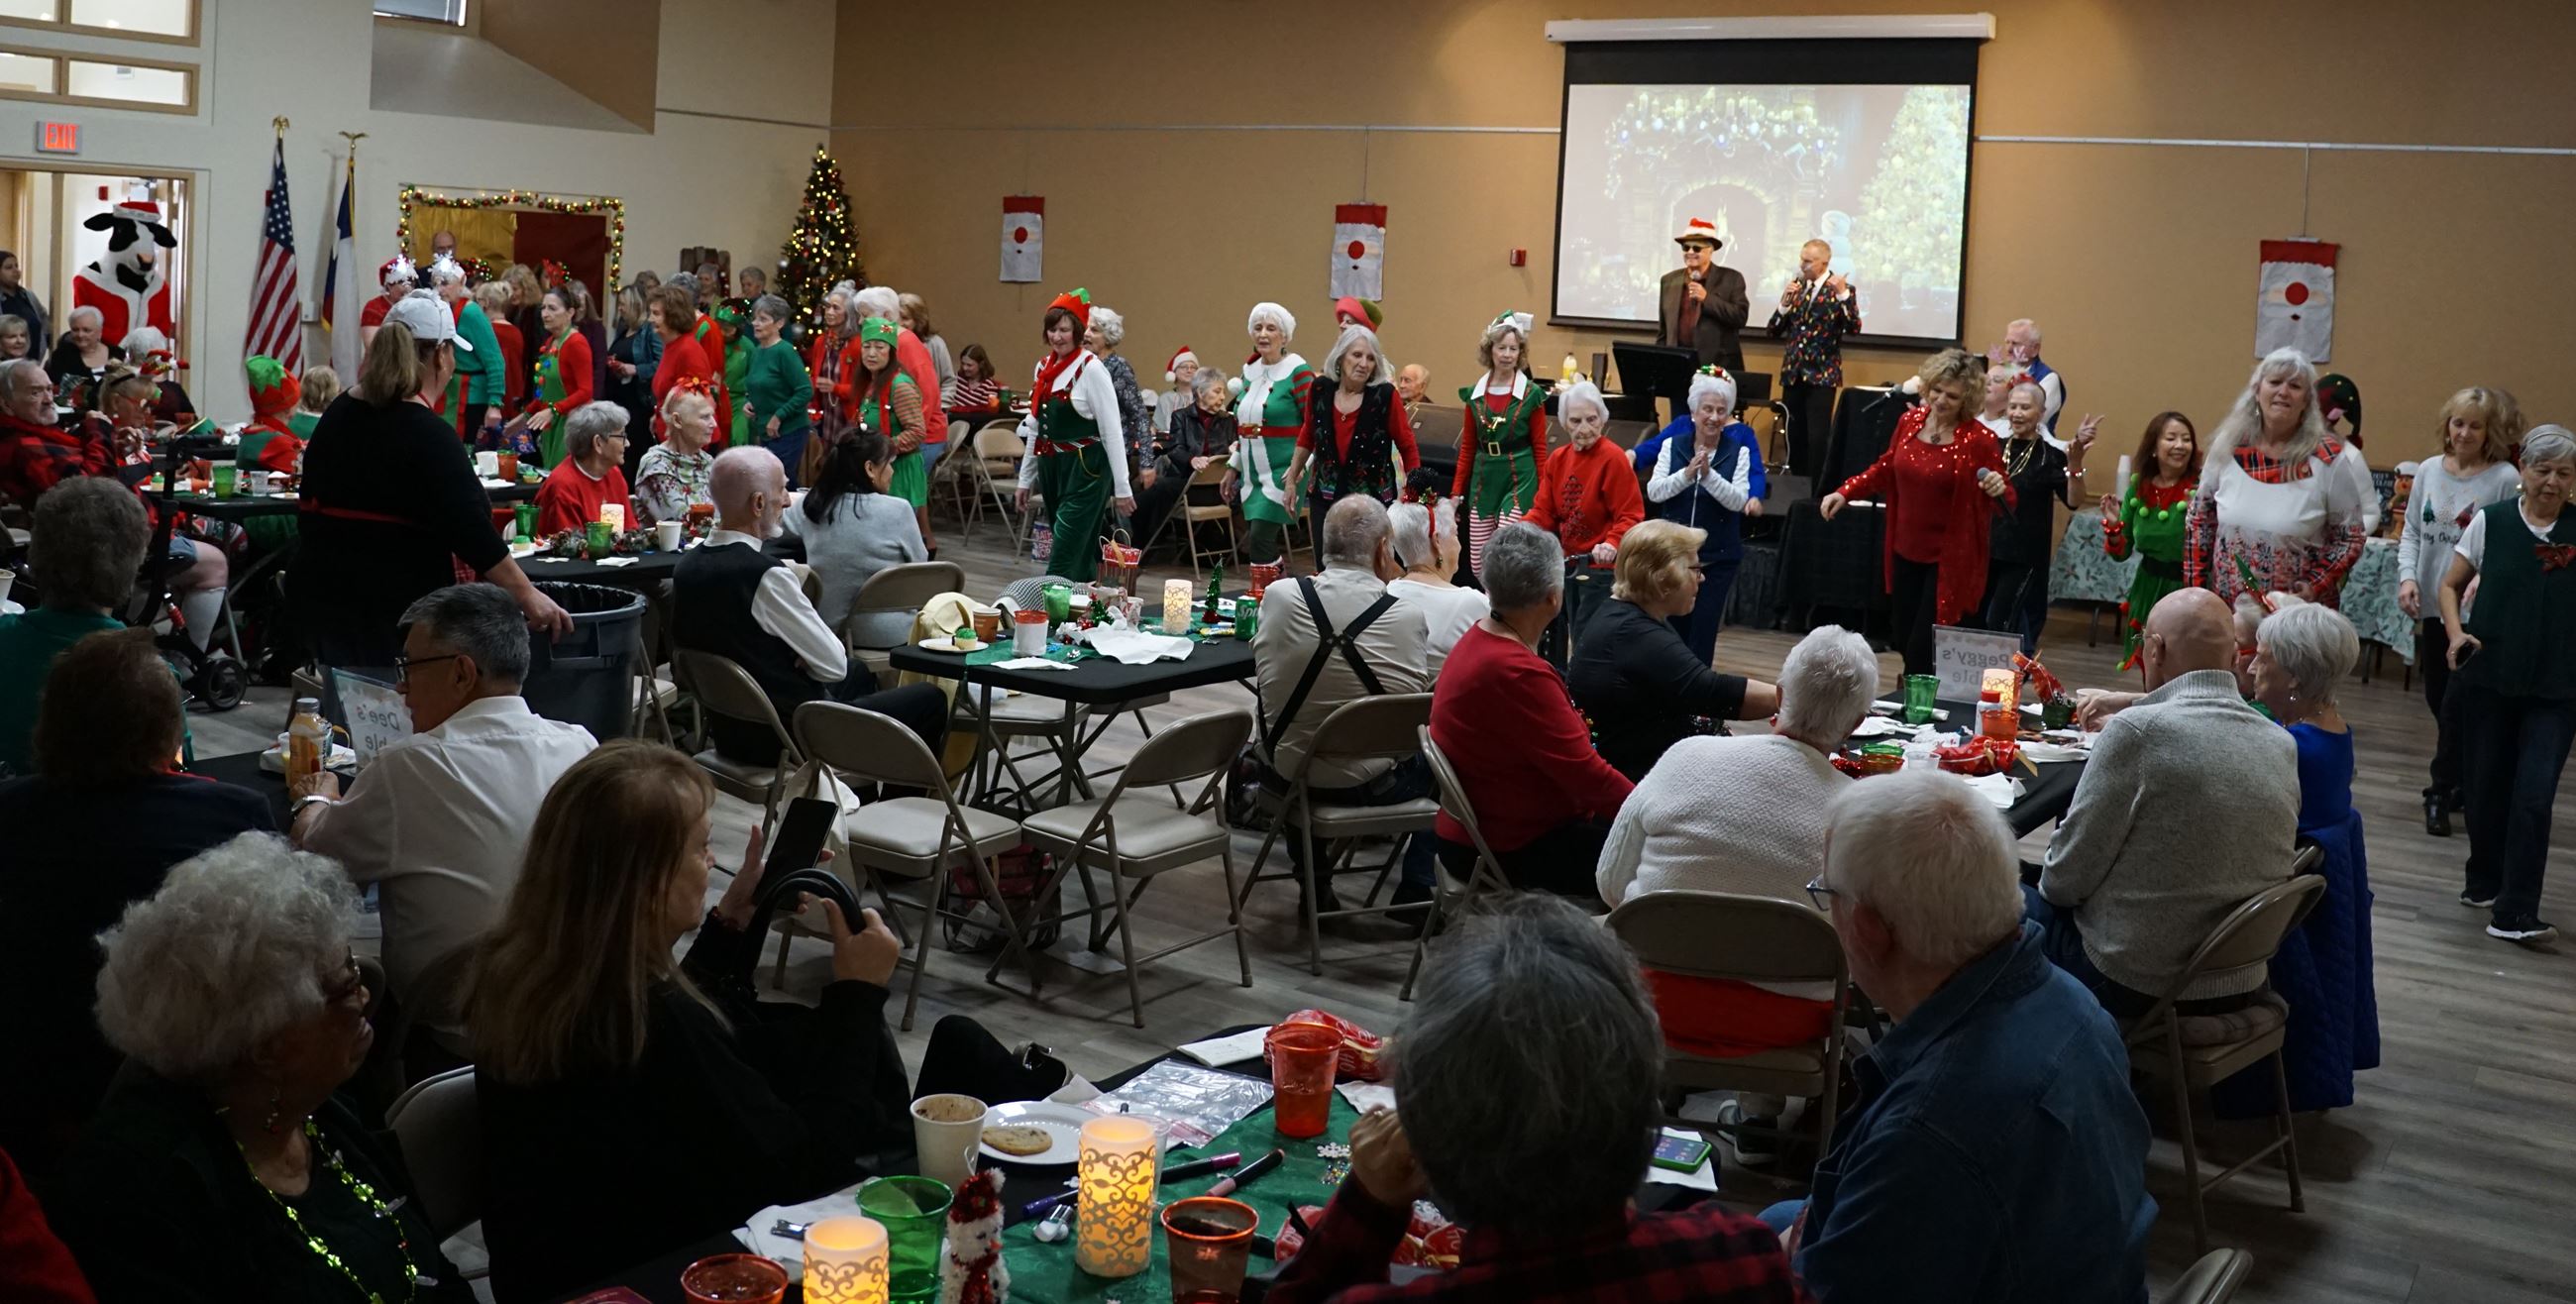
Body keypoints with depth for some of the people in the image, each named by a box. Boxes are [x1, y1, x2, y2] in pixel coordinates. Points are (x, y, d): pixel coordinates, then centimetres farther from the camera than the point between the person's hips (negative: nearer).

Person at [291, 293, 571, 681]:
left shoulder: (338, 414, 8)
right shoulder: (428, 435, -16)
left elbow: (312, 506, 16)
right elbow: (470, 530, -22)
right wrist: (527, 596, -20)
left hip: (322, 591, 8)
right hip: (393, 604, -8)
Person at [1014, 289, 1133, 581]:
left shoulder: (1091, 369, -11)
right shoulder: (1044, 367, 10)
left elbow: (1112, 431, -13)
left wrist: (1122, 488, -15)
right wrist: (1026, 479, 17)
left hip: (1085, 471, -7)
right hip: (1051, 468, 7)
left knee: (1064, 559, -11)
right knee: (1080, 556, 13)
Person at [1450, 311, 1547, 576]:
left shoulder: (1531, 395, -3)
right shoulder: (1475, 394, 7)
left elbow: (1540, 449, 0)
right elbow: (1467, 447, 13)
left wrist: (1542, 496, -2)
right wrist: (1457, 492, 10)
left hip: (1518, 480, -4)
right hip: (1483, 480, 4)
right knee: (1478, 565, 5)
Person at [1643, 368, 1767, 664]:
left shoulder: (1739, 452, 0)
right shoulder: (1673, 445, 3)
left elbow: (1738, 501, -11)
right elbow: (1653, 492, -6)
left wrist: (1708, 474, -24)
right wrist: (1686, 474, -22)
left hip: (1718, 558, -1)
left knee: (1703, 630, -3)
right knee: (1673, 626, 3)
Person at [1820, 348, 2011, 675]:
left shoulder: (1979, 440, -14)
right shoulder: (1909, 422, 0)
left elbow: (2006, 504, -8)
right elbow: (1885, 470, 16)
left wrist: (1998, 491, -29)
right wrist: (1844, 493, 7)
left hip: (1950, 561, -5)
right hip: (1906, 553, 6)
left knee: (1924, 650, -8)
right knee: (1905, 643, 16)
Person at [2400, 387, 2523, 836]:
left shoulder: (2505, 479, -9)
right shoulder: (2428, 471, 6)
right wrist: (2407, 576, -3)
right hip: (2431, 605, 5)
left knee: (2459, 705, -5)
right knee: (2438, 700, 12)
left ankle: (2442, 792, 5)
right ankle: (2464, 784, 26)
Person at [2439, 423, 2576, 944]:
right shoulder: (2490, 522, 2)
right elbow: (2451, 586, 11)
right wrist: (2456, 633, -6)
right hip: (2489, 680, 1)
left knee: (2534, 797, -8)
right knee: (2486, 788, 10)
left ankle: (2513, 914, -6)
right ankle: (2485, 883, 32)